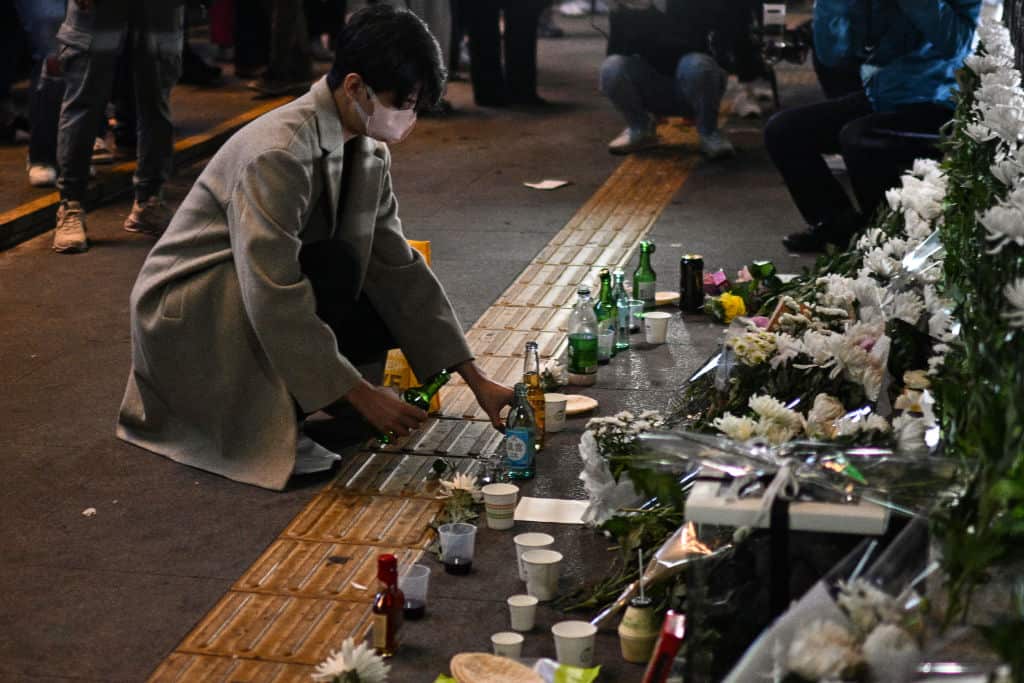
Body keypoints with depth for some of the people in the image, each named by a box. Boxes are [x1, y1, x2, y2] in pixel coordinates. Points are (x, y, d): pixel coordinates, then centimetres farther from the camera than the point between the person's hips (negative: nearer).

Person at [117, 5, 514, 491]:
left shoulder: (368, 153, -2)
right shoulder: (277, 154, -29)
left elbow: (398, 268, 0)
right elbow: (273, 296, -33)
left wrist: (477, 381, -4)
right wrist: (359, 394, -28)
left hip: (262, 300, 8)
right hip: (186, 317, -8)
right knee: (335, 266, -29)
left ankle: (257, 392, 6)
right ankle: (270, 424, -13)